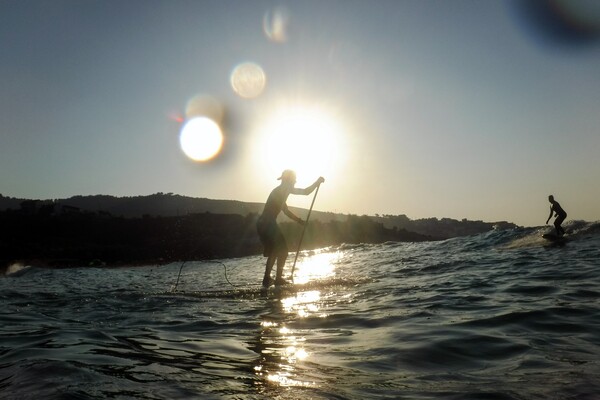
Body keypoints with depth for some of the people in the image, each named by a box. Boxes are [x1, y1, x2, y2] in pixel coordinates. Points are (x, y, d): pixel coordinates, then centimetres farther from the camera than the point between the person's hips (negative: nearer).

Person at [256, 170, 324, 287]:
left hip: (262, 223, 9)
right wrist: (318, 181, 6)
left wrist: (299, 220, 27)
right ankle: (279, 278, -2)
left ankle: (267, 279, 20)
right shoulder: (284, 189, -4)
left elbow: (285, 210, 31)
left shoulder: (279, 191, 24)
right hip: (269, 223, -9)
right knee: (282, 250, -1)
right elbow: (306, 192, -7)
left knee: (273, 251, 19)